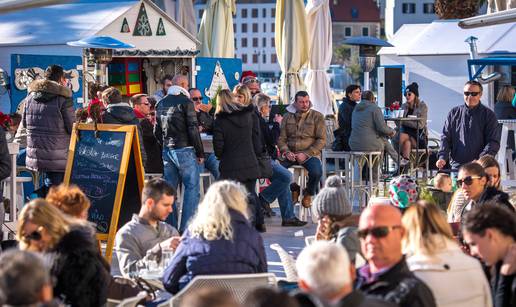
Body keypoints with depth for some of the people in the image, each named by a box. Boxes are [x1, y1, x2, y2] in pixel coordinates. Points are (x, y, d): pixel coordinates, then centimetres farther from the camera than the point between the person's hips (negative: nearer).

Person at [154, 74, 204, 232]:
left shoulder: (161, 104, 12)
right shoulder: (185, 102, -8)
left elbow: (157, 131, 15)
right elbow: (193, 129, -12)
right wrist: (200, 152, -6)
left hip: (167, 151, 7)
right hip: (184, 150, -7)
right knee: (192, 188, -4)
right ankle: (186, 228, -10)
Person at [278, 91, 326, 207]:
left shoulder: (317, 116, 4)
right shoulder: (287, 117, 12)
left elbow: (322, 140, -3)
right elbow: (281, 138, 8)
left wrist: (306, 154, -14)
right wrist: (286, 152, -13)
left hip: (310, 154, -2)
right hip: (290, 154, 2)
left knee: (316, 172, -33)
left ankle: (308, 194, 2)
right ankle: (293, 190, 4)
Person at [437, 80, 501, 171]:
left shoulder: (488, 115, 4)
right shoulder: (454, 113, 12)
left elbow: (493, 142, -3)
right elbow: (445, 137, 11)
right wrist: (443, 157, -6)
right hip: (456, 166, 3)